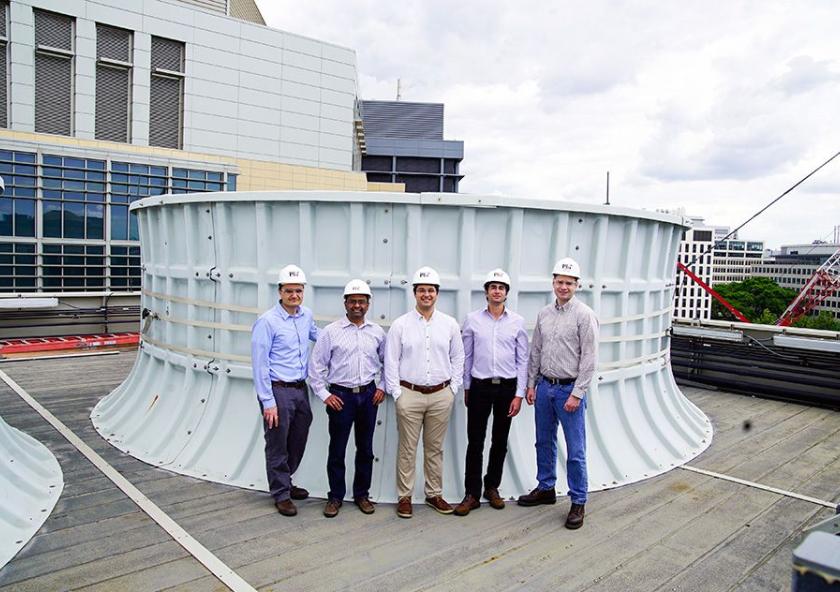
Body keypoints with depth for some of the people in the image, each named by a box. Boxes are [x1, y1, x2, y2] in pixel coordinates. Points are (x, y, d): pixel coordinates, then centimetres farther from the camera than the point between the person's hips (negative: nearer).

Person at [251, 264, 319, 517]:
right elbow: (259, 365, -14)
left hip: (301, 390, 7)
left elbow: (318, 335, 30)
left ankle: (284, 482, 39)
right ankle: (281, 494, 23)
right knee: (278, 446, 7)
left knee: (298, 444, 18)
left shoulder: (306, 315, 5)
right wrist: (268, 402, -15)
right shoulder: (267, 321, -14)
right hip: (278, 391, -6)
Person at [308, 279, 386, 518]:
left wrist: (383, 387, 8)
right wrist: (324, 394, -6)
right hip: (341, 395, -3)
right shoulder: (331, 331, -4)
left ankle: (361, 494, 27)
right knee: (337, 449, 5)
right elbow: (316, 365, -2)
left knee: (366, 449, 11)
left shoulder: (377, 332, 6)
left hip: (368, 395, 3)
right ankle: (335, 496, 21)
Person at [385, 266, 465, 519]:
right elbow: (391, 361, 1)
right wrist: (396, 392, -3)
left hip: (441, 395, 2)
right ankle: (404, 497, 16)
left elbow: (458, 358, 11)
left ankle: (434, 494, 25)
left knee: (435, 448, 12)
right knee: (407, 449, 4)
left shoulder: (450, 324, 5)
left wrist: (453, 388, 6)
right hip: (409, 394, -2)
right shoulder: (400, 324, -1)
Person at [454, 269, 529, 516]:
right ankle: (472, 494, 12)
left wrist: (519, 394, -3)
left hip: (507, 387, 1)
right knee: (475, 441, 2)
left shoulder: (517, 322, 0)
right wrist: (466, 388, 7)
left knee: (500, 441, 12)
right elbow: (466, 357, 6)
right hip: (480, 386, -1)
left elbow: (523, 360, 1)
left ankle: (492, 488, 29)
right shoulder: (472, 319, -1)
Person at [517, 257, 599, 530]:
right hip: (544, 386, 6)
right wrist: (531, 384, 9)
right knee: (544, 443, 17)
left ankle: (578, 502, 14)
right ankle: (546, 489, 33)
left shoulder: (584, 315, -10)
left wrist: (577, 394, -15)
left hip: (569, 389, -6)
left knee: (575, 450, 1)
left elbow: (589, 359, -13)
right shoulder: (544, 314, 8)